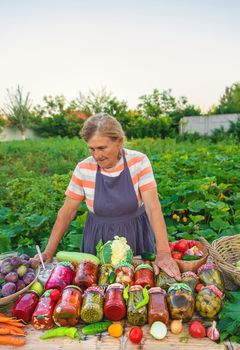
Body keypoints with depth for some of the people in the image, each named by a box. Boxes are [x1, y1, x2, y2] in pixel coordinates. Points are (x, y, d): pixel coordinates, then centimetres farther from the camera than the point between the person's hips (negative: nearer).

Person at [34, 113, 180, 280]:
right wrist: (49, 251, -11)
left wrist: (163, 252, -30)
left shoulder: (139, 162, -17)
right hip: (98, 239, 1)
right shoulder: (83, 169, -13)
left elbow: (153, 207, -22)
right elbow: (67, 212, -6)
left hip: (136, 235, -1)